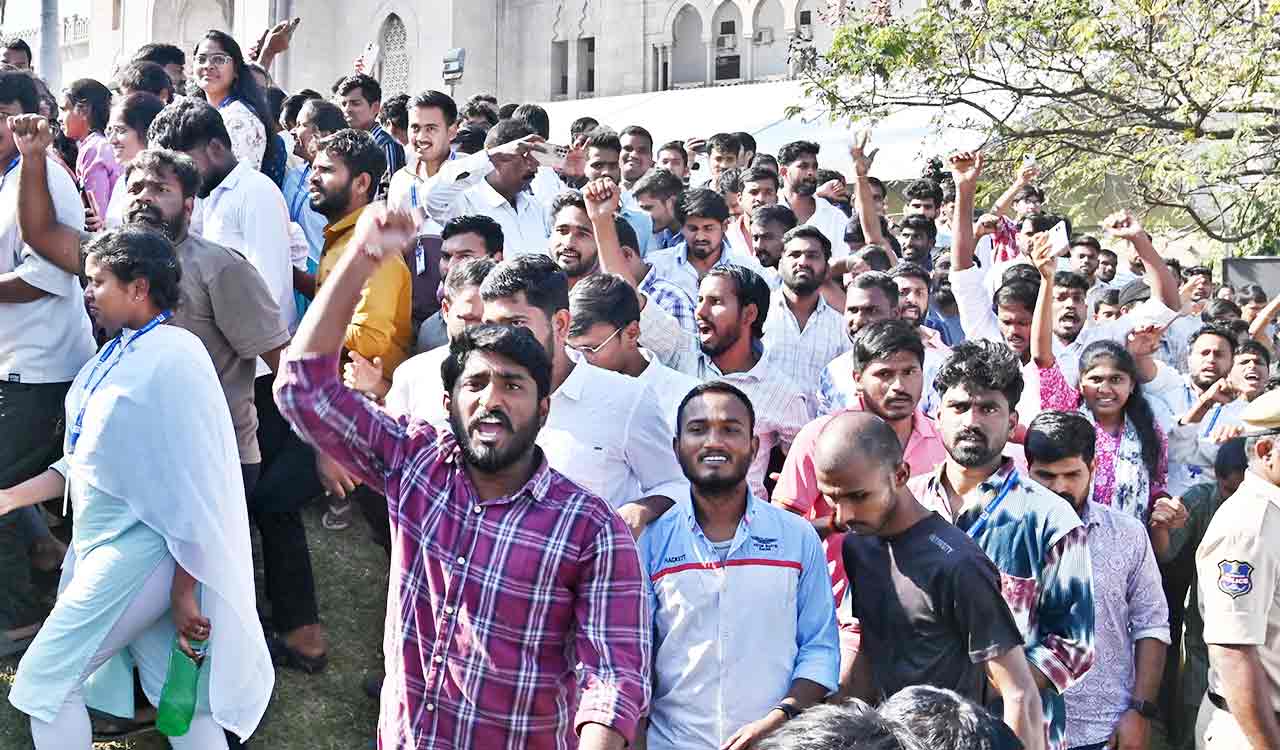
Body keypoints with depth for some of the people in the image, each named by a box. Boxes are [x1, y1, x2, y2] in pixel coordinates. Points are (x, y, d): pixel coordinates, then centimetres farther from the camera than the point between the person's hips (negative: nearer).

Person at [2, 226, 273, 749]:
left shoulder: (173, 358, -17)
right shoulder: (114, 358, 10)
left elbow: (196, 486, -19)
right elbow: (85, 464, 19)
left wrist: (184, 593, -18)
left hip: (139, 553, -8)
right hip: (108, 548, 8)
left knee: (42, 681, -2)